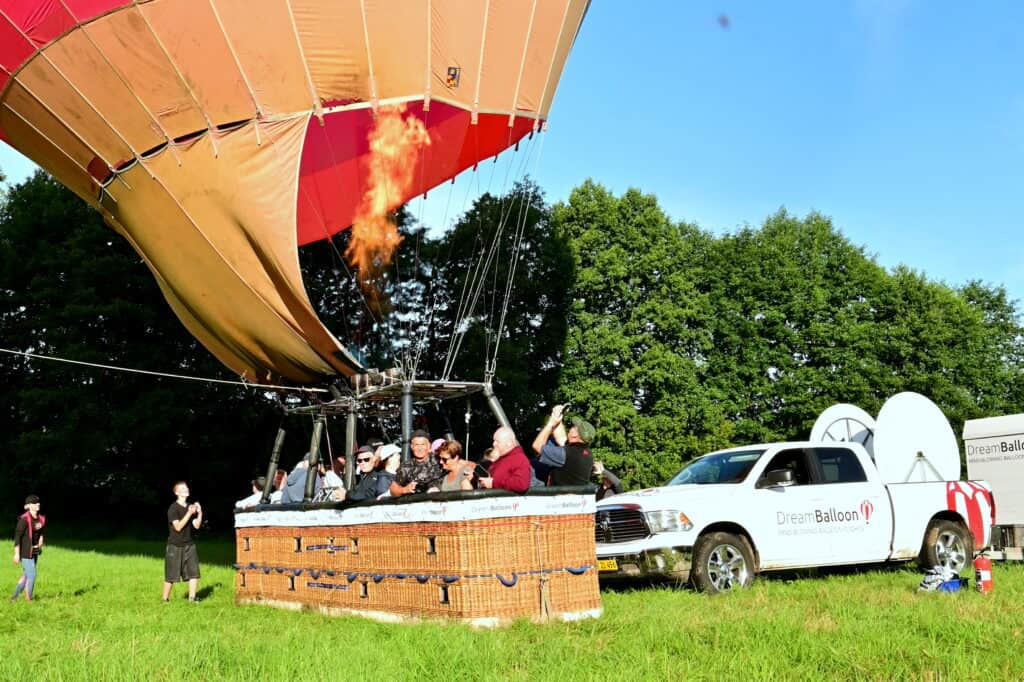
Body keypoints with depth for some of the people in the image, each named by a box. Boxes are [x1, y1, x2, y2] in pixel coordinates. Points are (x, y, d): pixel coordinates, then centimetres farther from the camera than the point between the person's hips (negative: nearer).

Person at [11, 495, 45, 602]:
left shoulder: (41, 518, 4)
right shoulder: (24, 519, -19)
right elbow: (17, 536, -18)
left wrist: (41, 539, 3)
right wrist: (17, 554, -18)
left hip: (35, 551, 8)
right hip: (26, 551, -8)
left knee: (26, 575, 17)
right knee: (32, 574, -5)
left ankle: (14, 597, 31)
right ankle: (28, 599, 9)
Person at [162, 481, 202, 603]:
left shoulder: (191, 507, 8)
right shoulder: (173, 508, -10)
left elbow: (197, 525, 6)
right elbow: (178, 527, -18)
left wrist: (200, 513, -9)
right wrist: (189, 513, -24)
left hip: (189, 545, 5)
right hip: (175, 546, -5)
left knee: (194, 572, -2)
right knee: (170, 575, 1)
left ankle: (192, 598, 5)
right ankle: (165, 599, 14)